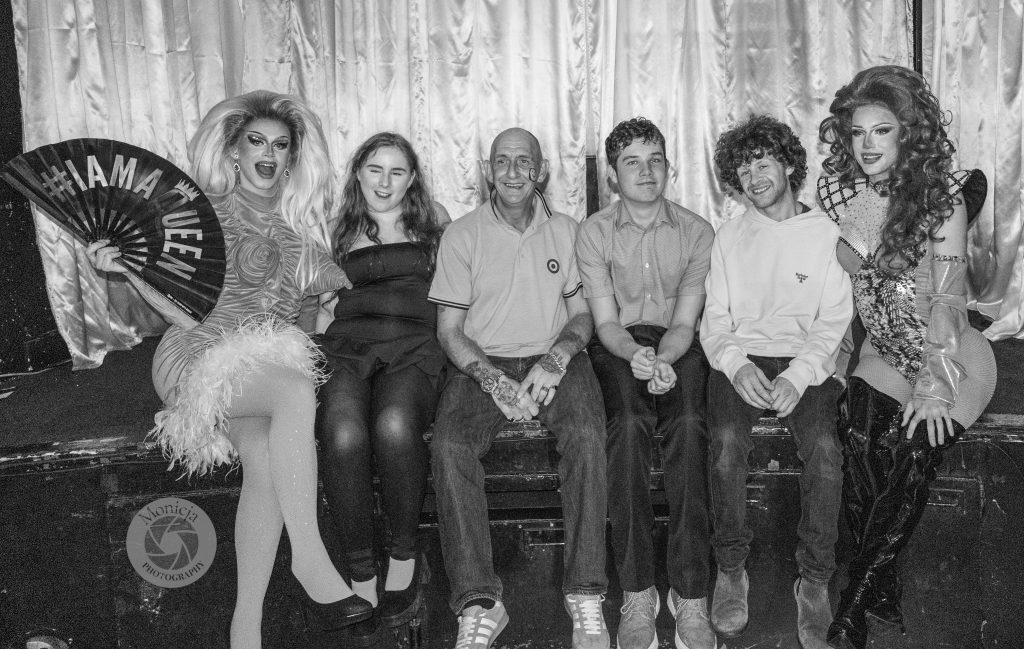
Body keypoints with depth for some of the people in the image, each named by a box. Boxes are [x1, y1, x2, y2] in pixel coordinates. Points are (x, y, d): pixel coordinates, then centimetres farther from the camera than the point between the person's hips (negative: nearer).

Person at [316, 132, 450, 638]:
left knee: (394, 426, -36)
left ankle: (405, 554, -14)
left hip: (413, 347, -1)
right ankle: (360, 574, -19)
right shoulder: (340, 230, 24)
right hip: (346, 345, 1)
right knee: (344, 434, -34)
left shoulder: (433, 220, 23)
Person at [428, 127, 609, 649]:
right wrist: (495, 380, -15)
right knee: (449, 446, -29)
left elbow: (583, 314, 11)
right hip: (482, 362, 0)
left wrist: (556, 360, -11)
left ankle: (585, 596, -24)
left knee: (586, 435, -31)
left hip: (555, 358, 1)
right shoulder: (461, 235, 6)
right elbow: (449, 329, 2)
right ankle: (478, 605, -22)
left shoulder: (565, 231, 12)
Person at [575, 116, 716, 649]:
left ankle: (690, 595, -28)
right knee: (628, 424, -33)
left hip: (676, 345, 1)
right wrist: (638, 357, -26)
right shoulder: (594, 232, 3)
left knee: (688, 425, -32)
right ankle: (636, 594, -27)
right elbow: (606, 322, -4)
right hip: (618, 346, 0)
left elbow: (685, 322, -1)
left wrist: (663, 359, -23)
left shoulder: (697, 231, 4)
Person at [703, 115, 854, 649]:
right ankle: (730, 571, -12)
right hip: (739, 359, 1)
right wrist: (736, 364, -12)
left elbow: (833, 322, 2)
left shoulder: (827, 233, 6)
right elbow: (714, 320, 10)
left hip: (806, 361, -1)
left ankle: (815, 581, -11)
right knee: (726, 440, -29)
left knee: (823, 445, -29)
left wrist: (798, 376, -15)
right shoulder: (730, 238, 13)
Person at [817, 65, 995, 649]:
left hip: (950, 355, -4)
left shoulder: (943, 192, -14)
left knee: (913, 458, -15)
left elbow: (947, 294, -17)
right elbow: (848, 268, 6)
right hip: (884, 353, 4)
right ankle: (885, 588, 2)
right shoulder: (837, 189, -1)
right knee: (861, 440, -15)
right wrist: (856, 222, -13)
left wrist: (934, 384, -22)